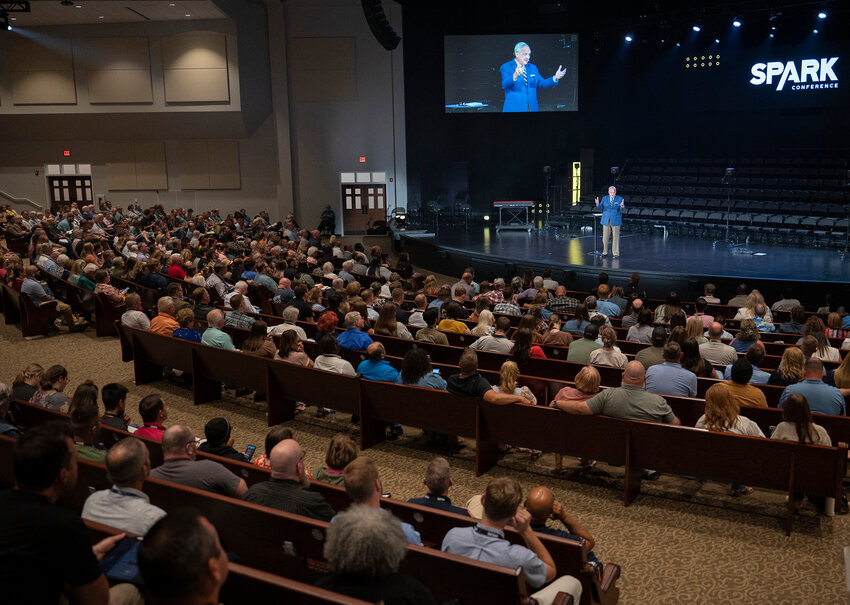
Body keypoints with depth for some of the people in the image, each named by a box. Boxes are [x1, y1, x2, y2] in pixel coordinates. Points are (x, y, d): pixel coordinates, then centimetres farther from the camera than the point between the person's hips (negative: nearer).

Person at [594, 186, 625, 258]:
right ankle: (605, 252, 16)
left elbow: (622, 208, -18)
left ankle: (616, 254, 6)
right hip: (606, 220, 2)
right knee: (605, 237, 5)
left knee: (616, 237, 0)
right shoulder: (605, 198, 3)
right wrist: (597, 203, -29)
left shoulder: (619, 199, -3)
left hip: (615, 220, -2)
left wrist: (622, 205, -41)